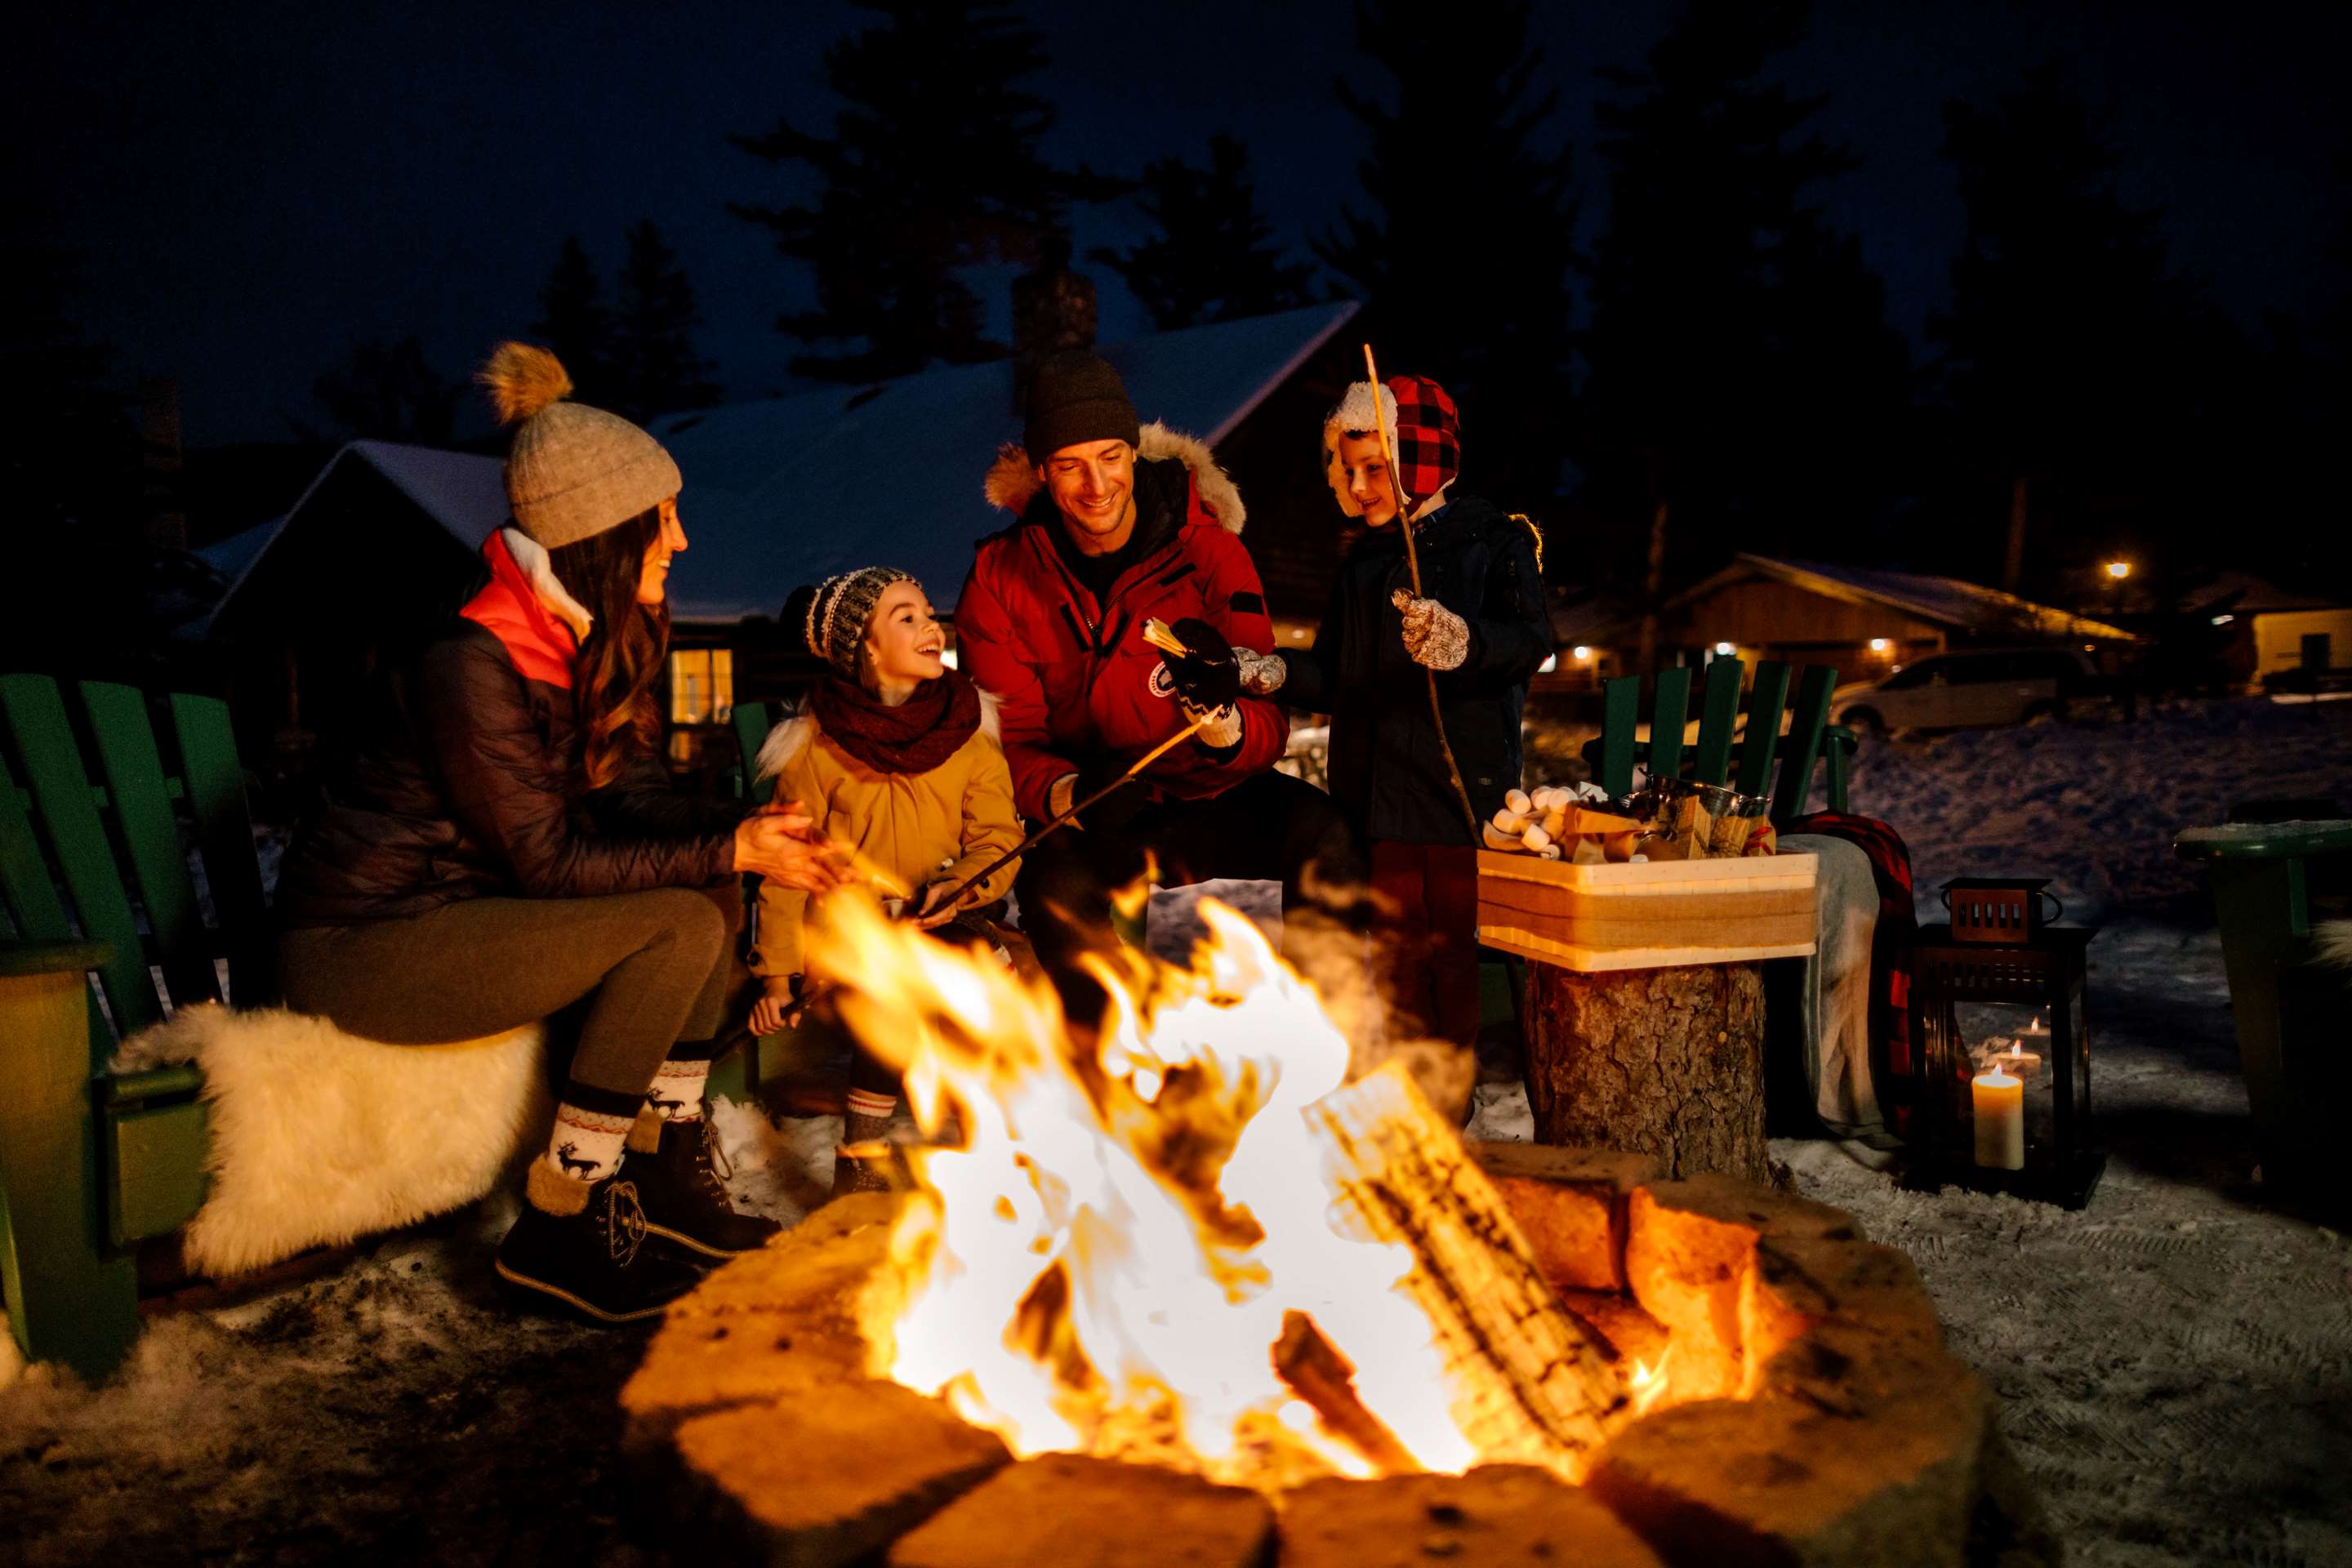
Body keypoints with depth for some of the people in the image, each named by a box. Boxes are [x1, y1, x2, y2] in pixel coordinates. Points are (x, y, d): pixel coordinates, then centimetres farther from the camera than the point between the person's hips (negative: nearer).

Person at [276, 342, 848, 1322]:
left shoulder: (593, 632, 1)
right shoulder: (469, 663, -26)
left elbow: (634, 793, 2)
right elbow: (547, 861, -23)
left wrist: (743, 833, -17)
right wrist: (731, 855, -21)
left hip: (470, 896, 9)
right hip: (361, 944, -9)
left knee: (712, 893, -3)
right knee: (678, 927, -22)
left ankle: (664, 1171, 2)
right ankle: (557, 1228, -12)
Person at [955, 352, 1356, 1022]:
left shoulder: (1209, 549, -9)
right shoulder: (1001, 579, -6)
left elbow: (1271, 725, -12)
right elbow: (1009, 741, -7)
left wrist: (1224, 721, -39)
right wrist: (1070, 792, -32)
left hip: (1215, 801, 0)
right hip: (1092, 823, 0)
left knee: (1316, 830, -29)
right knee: (1053, 889, -33)